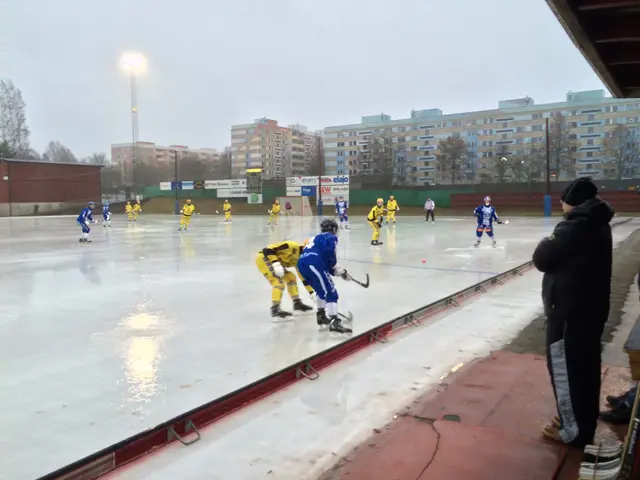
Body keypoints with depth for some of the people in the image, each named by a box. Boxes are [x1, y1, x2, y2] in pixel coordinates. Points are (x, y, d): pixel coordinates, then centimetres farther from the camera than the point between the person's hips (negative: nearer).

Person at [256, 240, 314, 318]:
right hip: (263, 258, -10)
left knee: (291, 278, 12)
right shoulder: (292, 246, -21)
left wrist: (312, 292, 11)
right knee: (279, 282, -20)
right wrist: (275, 263, -32)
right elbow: (269, 248, -25)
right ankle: (275, 309, -19)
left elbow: (305, 277, 14)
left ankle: (297, 303, 20)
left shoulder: (299, 260, 7)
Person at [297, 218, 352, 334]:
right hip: (313, 264, -8)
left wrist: (340, 272, 26)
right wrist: (336, 266, 2)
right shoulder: (331, 237, 12)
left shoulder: (317, 238, 36)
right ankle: (334, 322, -14)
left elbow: (326, 262, 31)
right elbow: (329, 253, -11)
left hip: (302, 264, 9)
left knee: (322, 290, 28)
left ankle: (321, 315, 34)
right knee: (331, 292, -5)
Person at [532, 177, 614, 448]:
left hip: (570, 312, -10)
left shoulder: (575, 227, -23)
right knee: (585, 367, 19)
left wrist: (549, 241, 2)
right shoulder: (597, 225, 8)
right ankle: (583, 422, 34)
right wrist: (558, 242, 2)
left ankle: (574, 430, 15)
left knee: (565, 369, 4)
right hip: (591, 307, 10)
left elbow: (542, 259, -16)